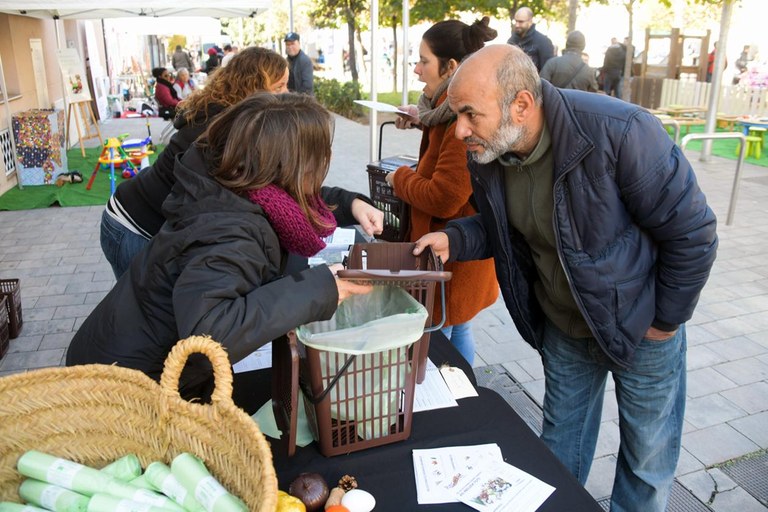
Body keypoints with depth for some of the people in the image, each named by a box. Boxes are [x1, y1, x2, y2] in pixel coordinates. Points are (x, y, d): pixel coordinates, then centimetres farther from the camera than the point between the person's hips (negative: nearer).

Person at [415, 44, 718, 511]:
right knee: (561, 443, 22)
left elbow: (691, 233, -21)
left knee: (648, 456, 16)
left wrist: (665, 321, -12)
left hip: (639, 326, -4)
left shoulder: (620, 132, -31)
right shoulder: (488, 155, -13)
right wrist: (453, 240, -16)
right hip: (562, 327, 4)